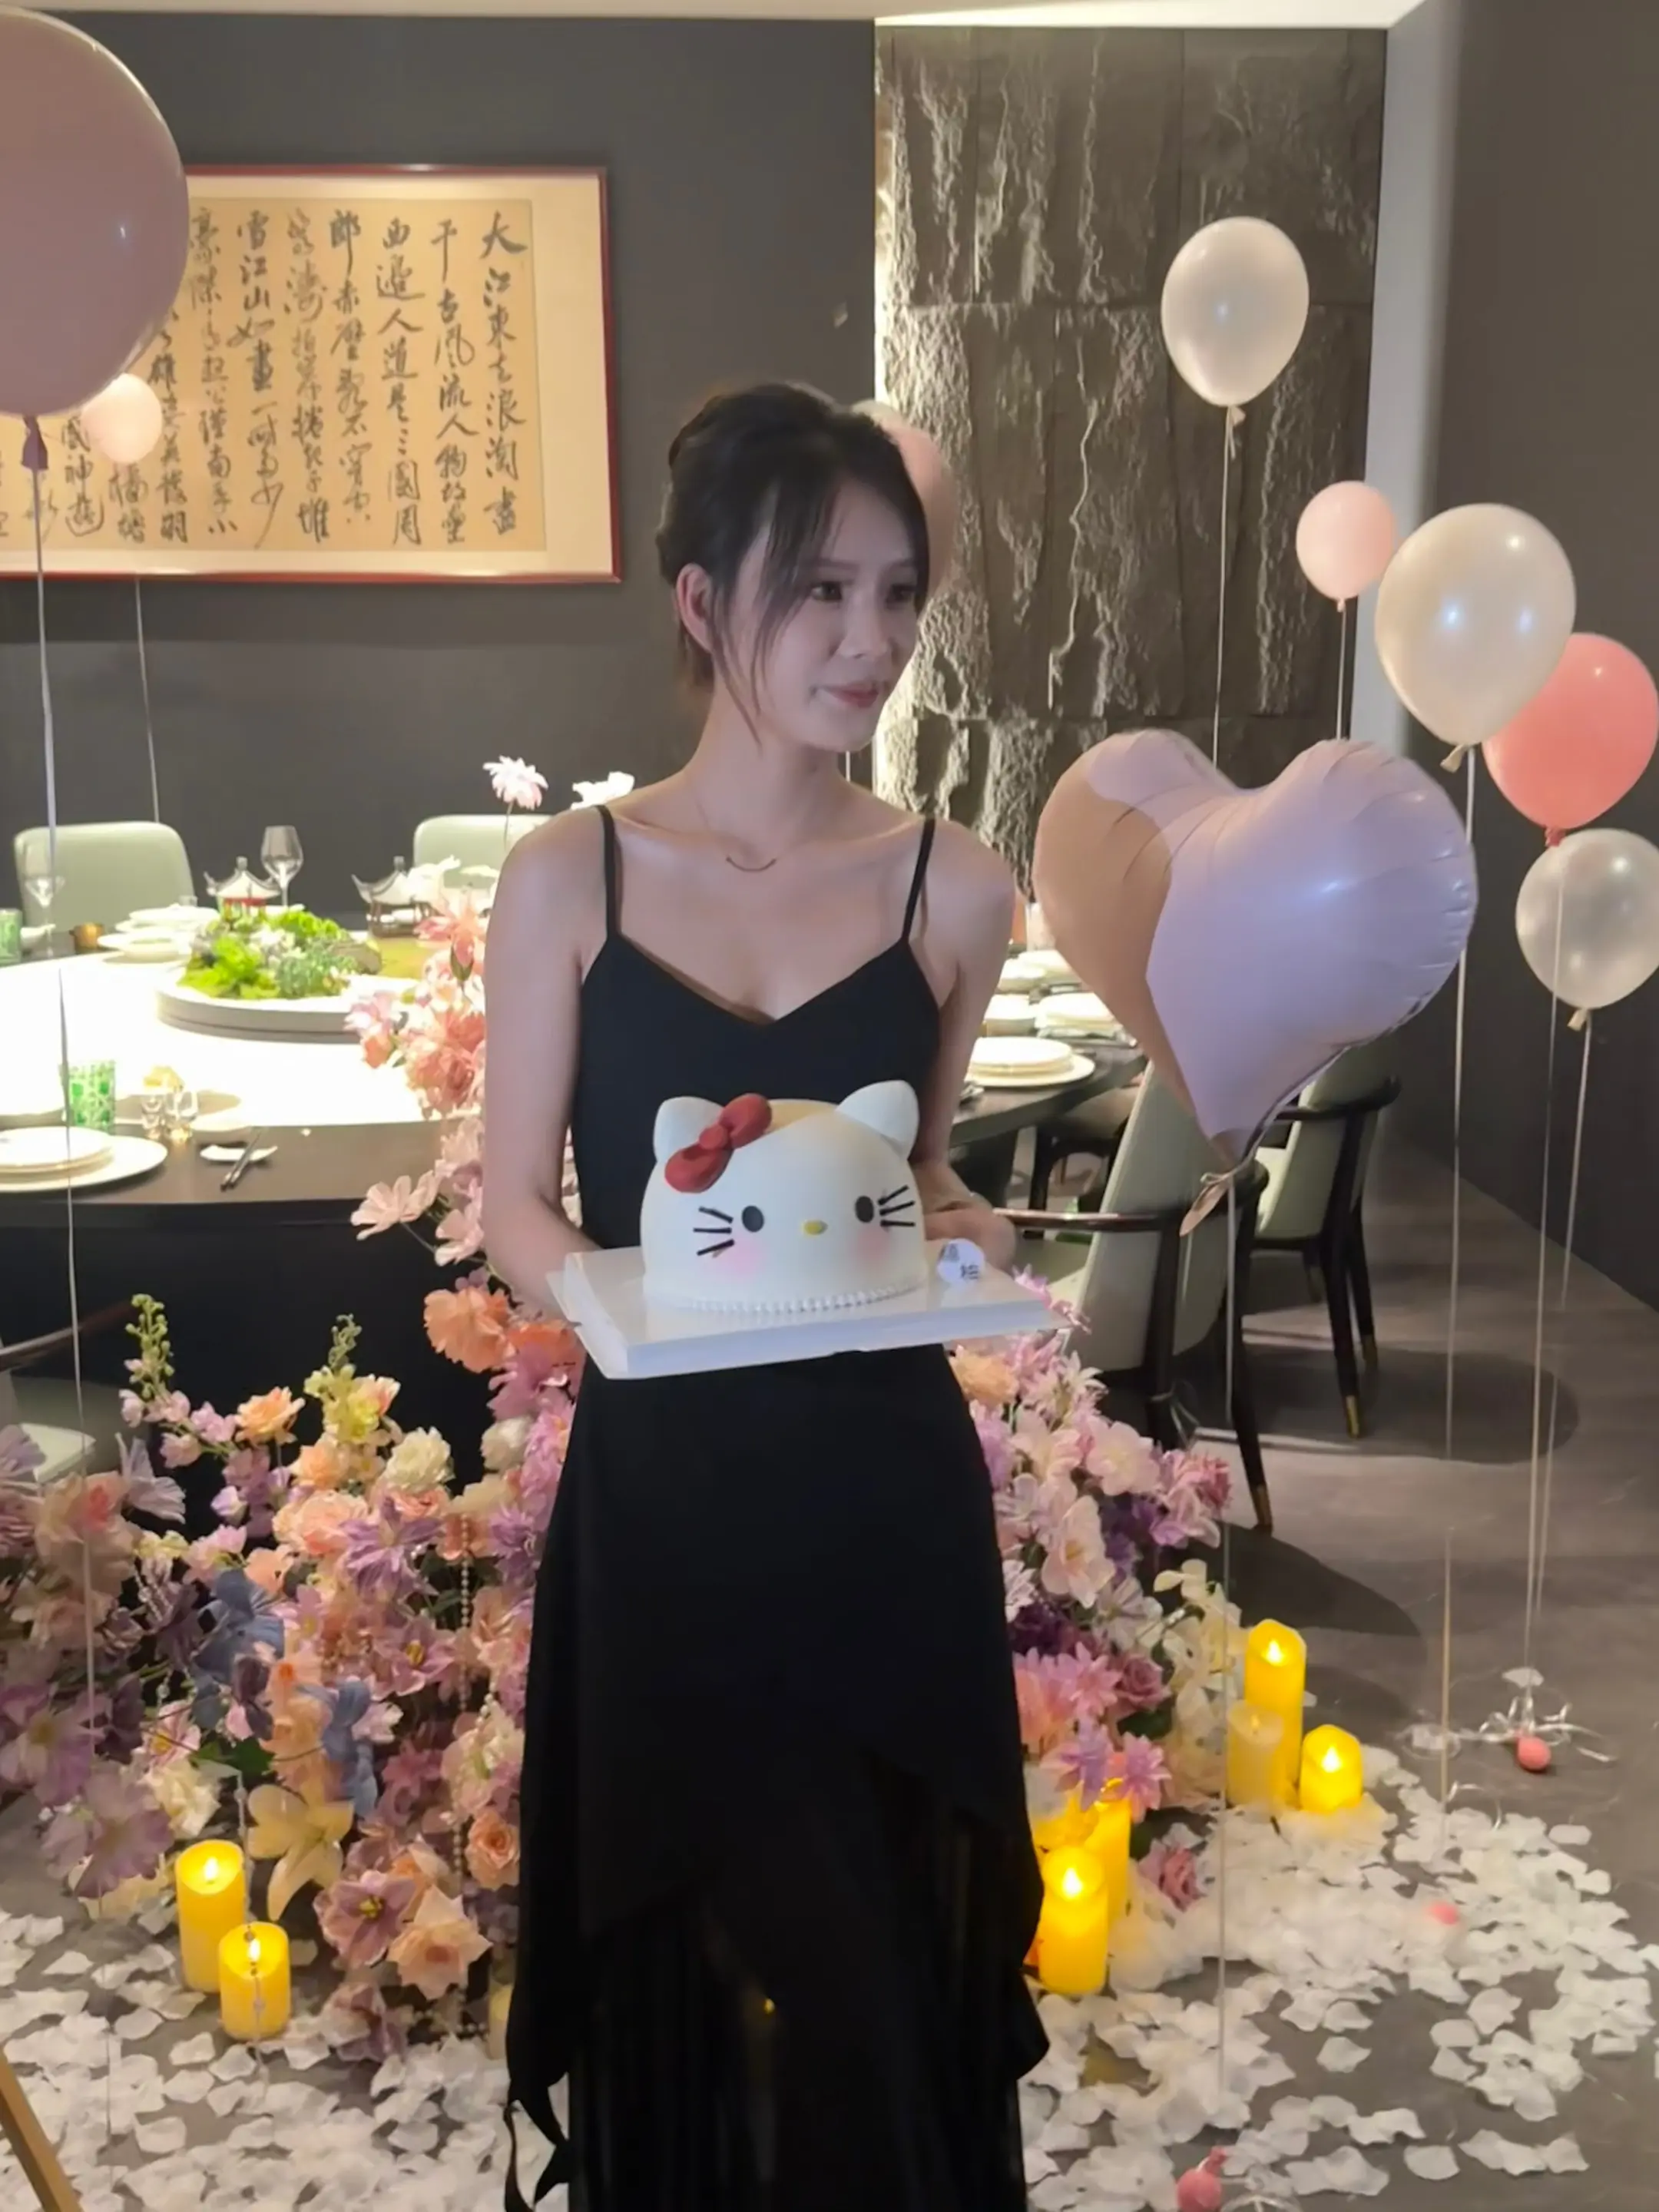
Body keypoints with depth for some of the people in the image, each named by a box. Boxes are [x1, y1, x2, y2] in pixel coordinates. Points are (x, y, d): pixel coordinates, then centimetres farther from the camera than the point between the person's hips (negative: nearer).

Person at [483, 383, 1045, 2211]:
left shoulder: (953, 888, 0)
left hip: (883, 1491, 2)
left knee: (892, 1971, 9)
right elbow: (515, 1207, -1)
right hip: (664, 1488, -1)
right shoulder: (570, 877, -4)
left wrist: (953, 1231, -7)